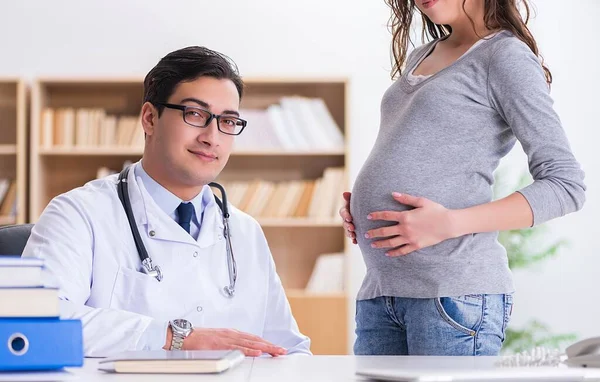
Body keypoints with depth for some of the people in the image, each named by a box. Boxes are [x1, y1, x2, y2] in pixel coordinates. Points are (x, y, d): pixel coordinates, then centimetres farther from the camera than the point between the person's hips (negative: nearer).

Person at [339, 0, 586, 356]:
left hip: (454, 291, -7)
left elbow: (567, 184, -8)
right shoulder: (419, 58, 20)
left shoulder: (506, 56, -2)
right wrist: (358, 206, 9)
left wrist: (450, 223, -17)